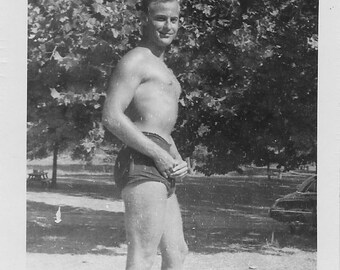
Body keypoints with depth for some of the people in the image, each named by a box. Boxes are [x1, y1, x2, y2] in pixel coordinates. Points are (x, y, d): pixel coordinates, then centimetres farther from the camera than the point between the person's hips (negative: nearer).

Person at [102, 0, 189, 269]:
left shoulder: (163, 70, 27)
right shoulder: (136, 60, -3)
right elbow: (112, 117, -15)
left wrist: (179, 160, 10)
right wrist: (159, 154, -16)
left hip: (163, 170, 10)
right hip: (142, 165, -10)